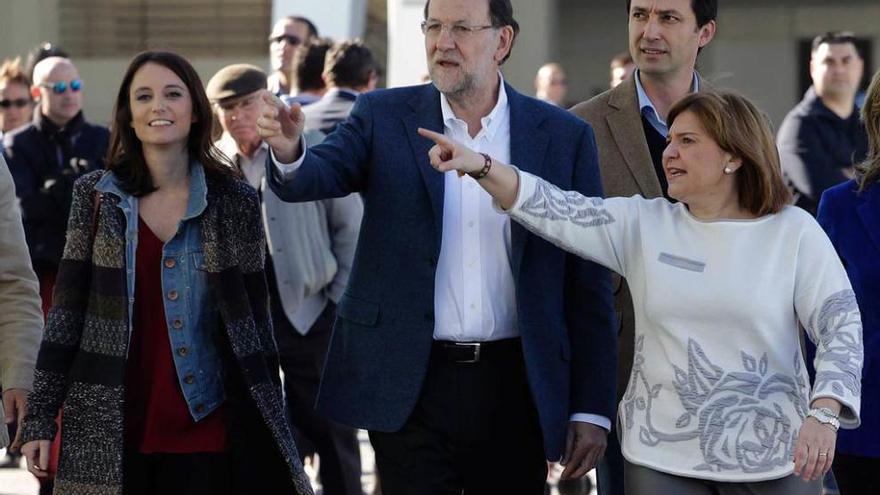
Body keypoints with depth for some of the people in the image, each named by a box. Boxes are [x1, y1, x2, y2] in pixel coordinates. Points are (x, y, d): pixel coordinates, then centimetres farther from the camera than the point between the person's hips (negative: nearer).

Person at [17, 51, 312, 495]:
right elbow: (67, 310, 3)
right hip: (108, 432, 0)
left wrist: (271, 423, 2)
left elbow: (253, 319, 4)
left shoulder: (235, 200, 2)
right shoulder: (95, 196, 3)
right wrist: (39, 419, -1)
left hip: (205, 430, 0)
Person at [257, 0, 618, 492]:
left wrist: (593, 409, -1)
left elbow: (588, 284, 2)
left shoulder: (564, 136, 2)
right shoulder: (384, 117, 3)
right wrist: (289, 152, -39)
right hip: (410, 387, -1)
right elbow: (322, 173, -14)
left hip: (515, 388, 1)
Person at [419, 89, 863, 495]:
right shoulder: (643, 224, 4)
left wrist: (823, 415, -22)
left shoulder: (793, 232, -3)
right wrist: (479, 166, -21)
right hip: (663, 457, 2)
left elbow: (842, 326, -8)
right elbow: (558, 211, -6)